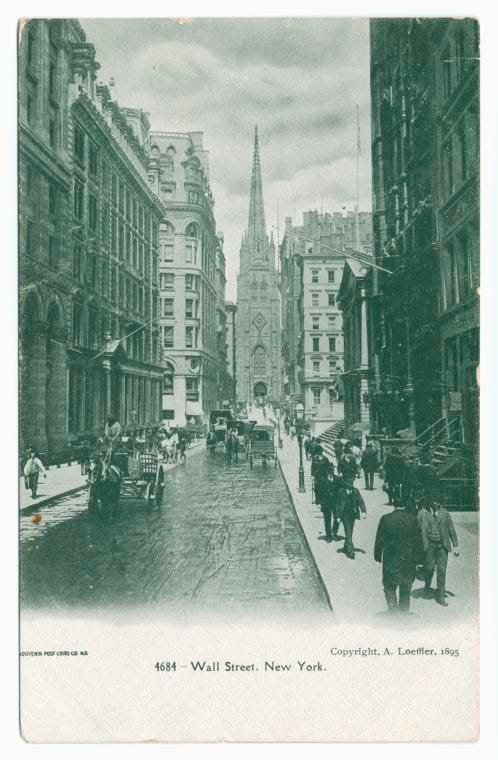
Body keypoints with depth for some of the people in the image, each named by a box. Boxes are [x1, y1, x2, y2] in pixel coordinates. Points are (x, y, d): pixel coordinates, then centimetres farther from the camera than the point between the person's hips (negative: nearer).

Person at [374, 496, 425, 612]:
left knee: (389, 587, 13)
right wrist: (419, 559, 7)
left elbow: (379, 540, -3)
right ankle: (404, 611, 23)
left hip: (390, 560, -1)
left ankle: (393, 610, -1)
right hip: (409, 561, 1)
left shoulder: (385, 519, -8)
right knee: (406, 589, 16)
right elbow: (419, 541, -1)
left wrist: (377, 556, 8)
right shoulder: (413, 519, -6)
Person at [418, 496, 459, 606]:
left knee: (441, 571, -1)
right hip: (429, 546, -1)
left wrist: (455, 545, 6)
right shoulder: (422, 513, 0)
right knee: (429, 569, 3)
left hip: (442, 546, 1)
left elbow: (451, 529, 8)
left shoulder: (444, 513, 5)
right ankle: (427, 588, 32)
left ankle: (440, 596, 9)